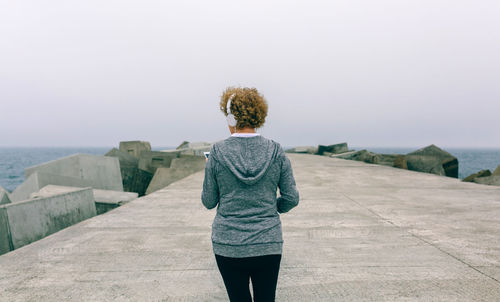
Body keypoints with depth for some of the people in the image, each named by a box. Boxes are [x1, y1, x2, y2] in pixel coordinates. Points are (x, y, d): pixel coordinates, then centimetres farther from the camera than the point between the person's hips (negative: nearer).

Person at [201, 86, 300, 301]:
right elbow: (291, 198, -2)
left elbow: (209, 202, -1)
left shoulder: (217, 153, -10)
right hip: (268, 243, 1)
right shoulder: (276, 152, -7)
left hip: (228, 244, -1)